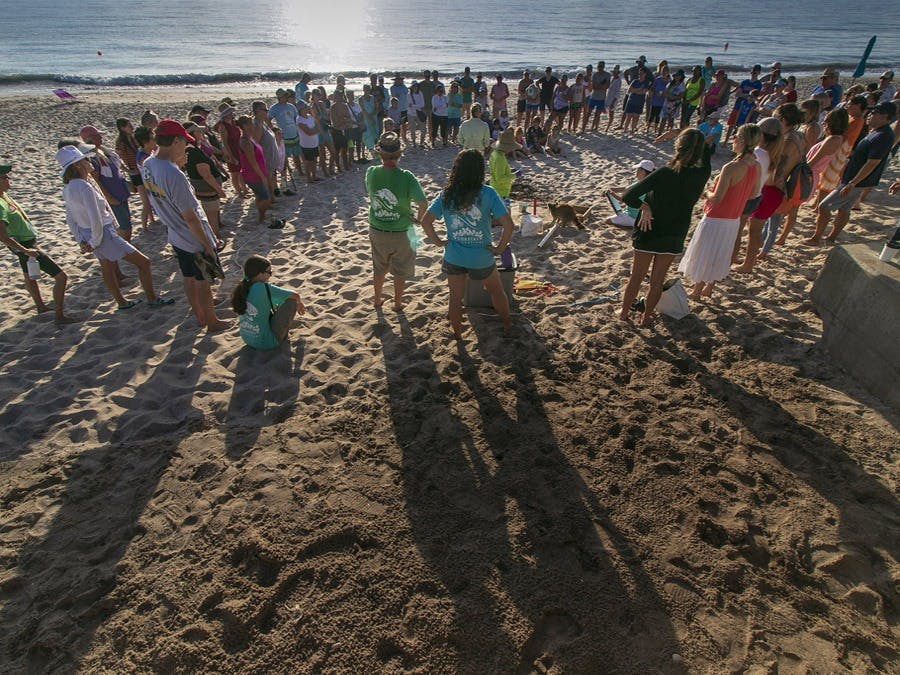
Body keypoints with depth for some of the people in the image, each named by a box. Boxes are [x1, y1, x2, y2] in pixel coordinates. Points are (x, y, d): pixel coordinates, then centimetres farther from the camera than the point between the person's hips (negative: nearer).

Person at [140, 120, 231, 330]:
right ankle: (212, 321, 25)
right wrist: (208, 246, -17)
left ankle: (200, 316, 38)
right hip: (195, 241, -8)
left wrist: (177, 164, 6)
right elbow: (190, 218, -25)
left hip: (175, 238, 8)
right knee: (204, 282, 8)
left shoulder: (147, 165, -2)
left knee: (189, 279, 21)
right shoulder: (174, 175, -29)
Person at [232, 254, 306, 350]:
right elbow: (295, 295, -11)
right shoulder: (264, 288, -22)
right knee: (291, 300, -2)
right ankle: (283, 333, 13)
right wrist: (299, 303, 13)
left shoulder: (242, 287, -1)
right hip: (265, 342, -8)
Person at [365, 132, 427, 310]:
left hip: (376, 230, 3)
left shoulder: (370, 172, -14)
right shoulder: (406, 177, -24)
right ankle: (398, 304, 34)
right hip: (400, 233, -3)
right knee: (400, 271, 20)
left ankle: (378, 300, 43)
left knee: (379, 268, 26)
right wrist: (418, 219, -8)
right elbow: (423, 203, -27)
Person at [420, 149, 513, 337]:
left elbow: (425, 222, -9)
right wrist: (500, 248, -9)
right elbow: (508, 224, -21)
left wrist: (438, 241, 2)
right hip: (482, 259, -2)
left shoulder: (446, 195, -7)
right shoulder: (487, 193, -15)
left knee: (456, 298, 19)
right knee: (497, 291, 24)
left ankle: (457, 332, 37)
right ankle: (507, 324, 43)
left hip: (453, 257, 2)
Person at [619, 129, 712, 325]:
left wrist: (644, 207, -15)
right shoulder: (702, 175, -11)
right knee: (657, 281, 17)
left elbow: (627, 196, -27)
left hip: (648, 234, -2)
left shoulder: (664, 173, -20)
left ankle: (624, 312, 30)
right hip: (674, 238, 2)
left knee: (636, 277, 15)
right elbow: (706, 157, 16)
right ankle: (646, 317, 30)